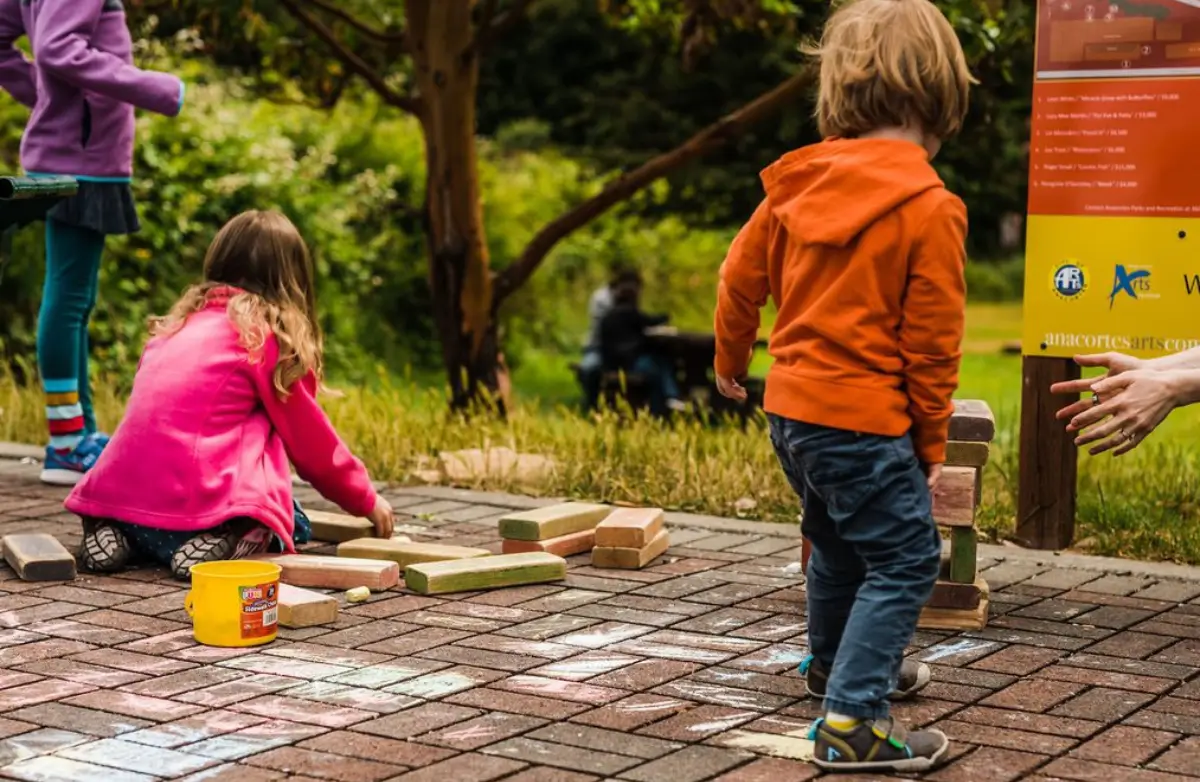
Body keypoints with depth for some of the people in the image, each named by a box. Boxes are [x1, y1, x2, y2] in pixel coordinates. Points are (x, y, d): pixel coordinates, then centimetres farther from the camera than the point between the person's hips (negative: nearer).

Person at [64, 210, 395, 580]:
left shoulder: (181, 321, 20)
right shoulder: (267, 333, 1)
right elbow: (310, 439, 8)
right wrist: (367, 500, 23)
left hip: (119, 497, 6)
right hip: (193, 505, -6)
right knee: (292, 525, 18)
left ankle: (116, 534, 7)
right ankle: (220, 542, -10)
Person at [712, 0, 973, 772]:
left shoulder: (797, 181, 3)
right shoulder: (929, 207, -14)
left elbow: (741, 276, 12)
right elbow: (931, 341, -12)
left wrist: (730, 362, 30)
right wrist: (932, 442, 0)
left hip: (791, 408, 8)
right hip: (864, 421, -8)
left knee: (840, 542, 27)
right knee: (904, 561, 0)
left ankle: (838, 663, 47)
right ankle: (852, 722, -6)